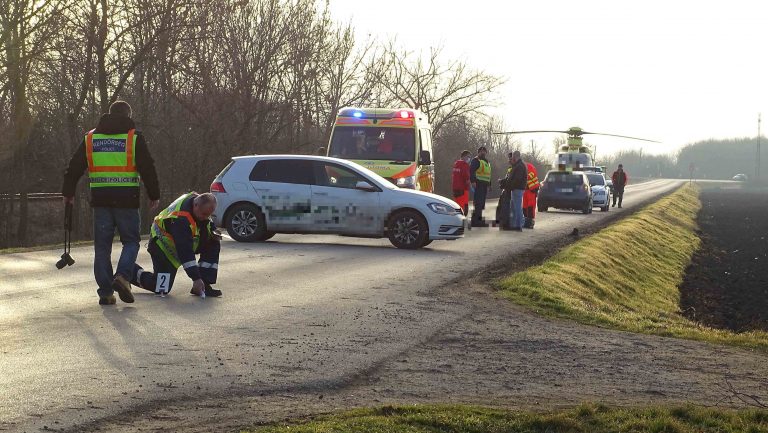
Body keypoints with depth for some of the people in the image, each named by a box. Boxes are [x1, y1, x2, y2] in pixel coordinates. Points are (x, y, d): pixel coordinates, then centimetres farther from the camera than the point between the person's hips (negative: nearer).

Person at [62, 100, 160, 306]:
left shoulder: (90, 138, 10)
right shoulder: (134, 138, 0)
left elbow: (74, 167, 13)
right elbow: (148, 169, -2)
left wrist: (68, 193, 23)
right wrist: (154, 196, 7)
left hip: (100, 200, 3)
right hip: (127, 200, -3)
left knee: (102, 246, 8)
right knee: (131, 241, 10)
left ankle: (105, 292, 5)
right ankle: (122, 276, -14)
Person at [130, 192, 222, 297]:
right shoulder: (181, 219, -37)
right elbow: (185, 253, -38)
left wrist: (213, 232, -9)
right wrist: (196, 278, -38)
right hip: (163, 244, -8)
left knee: (213, 245, -9)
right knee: (161, 288, -11)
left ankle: (204, 285, -3)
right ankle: (131, 270, 12)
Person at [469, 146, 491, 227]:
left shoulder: (487, 162, 25)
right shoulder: (476, 160, -4)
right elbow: (471, 171, -17)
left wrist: (489, 185, 27)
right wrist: (472, 181, -27)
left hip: (485, 186, 9)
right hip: (478, 184, -9)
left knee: (481, 204, 11)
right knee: (478, 203, -14)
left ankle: (479, 220, 17)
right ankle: (475, 221, -16)